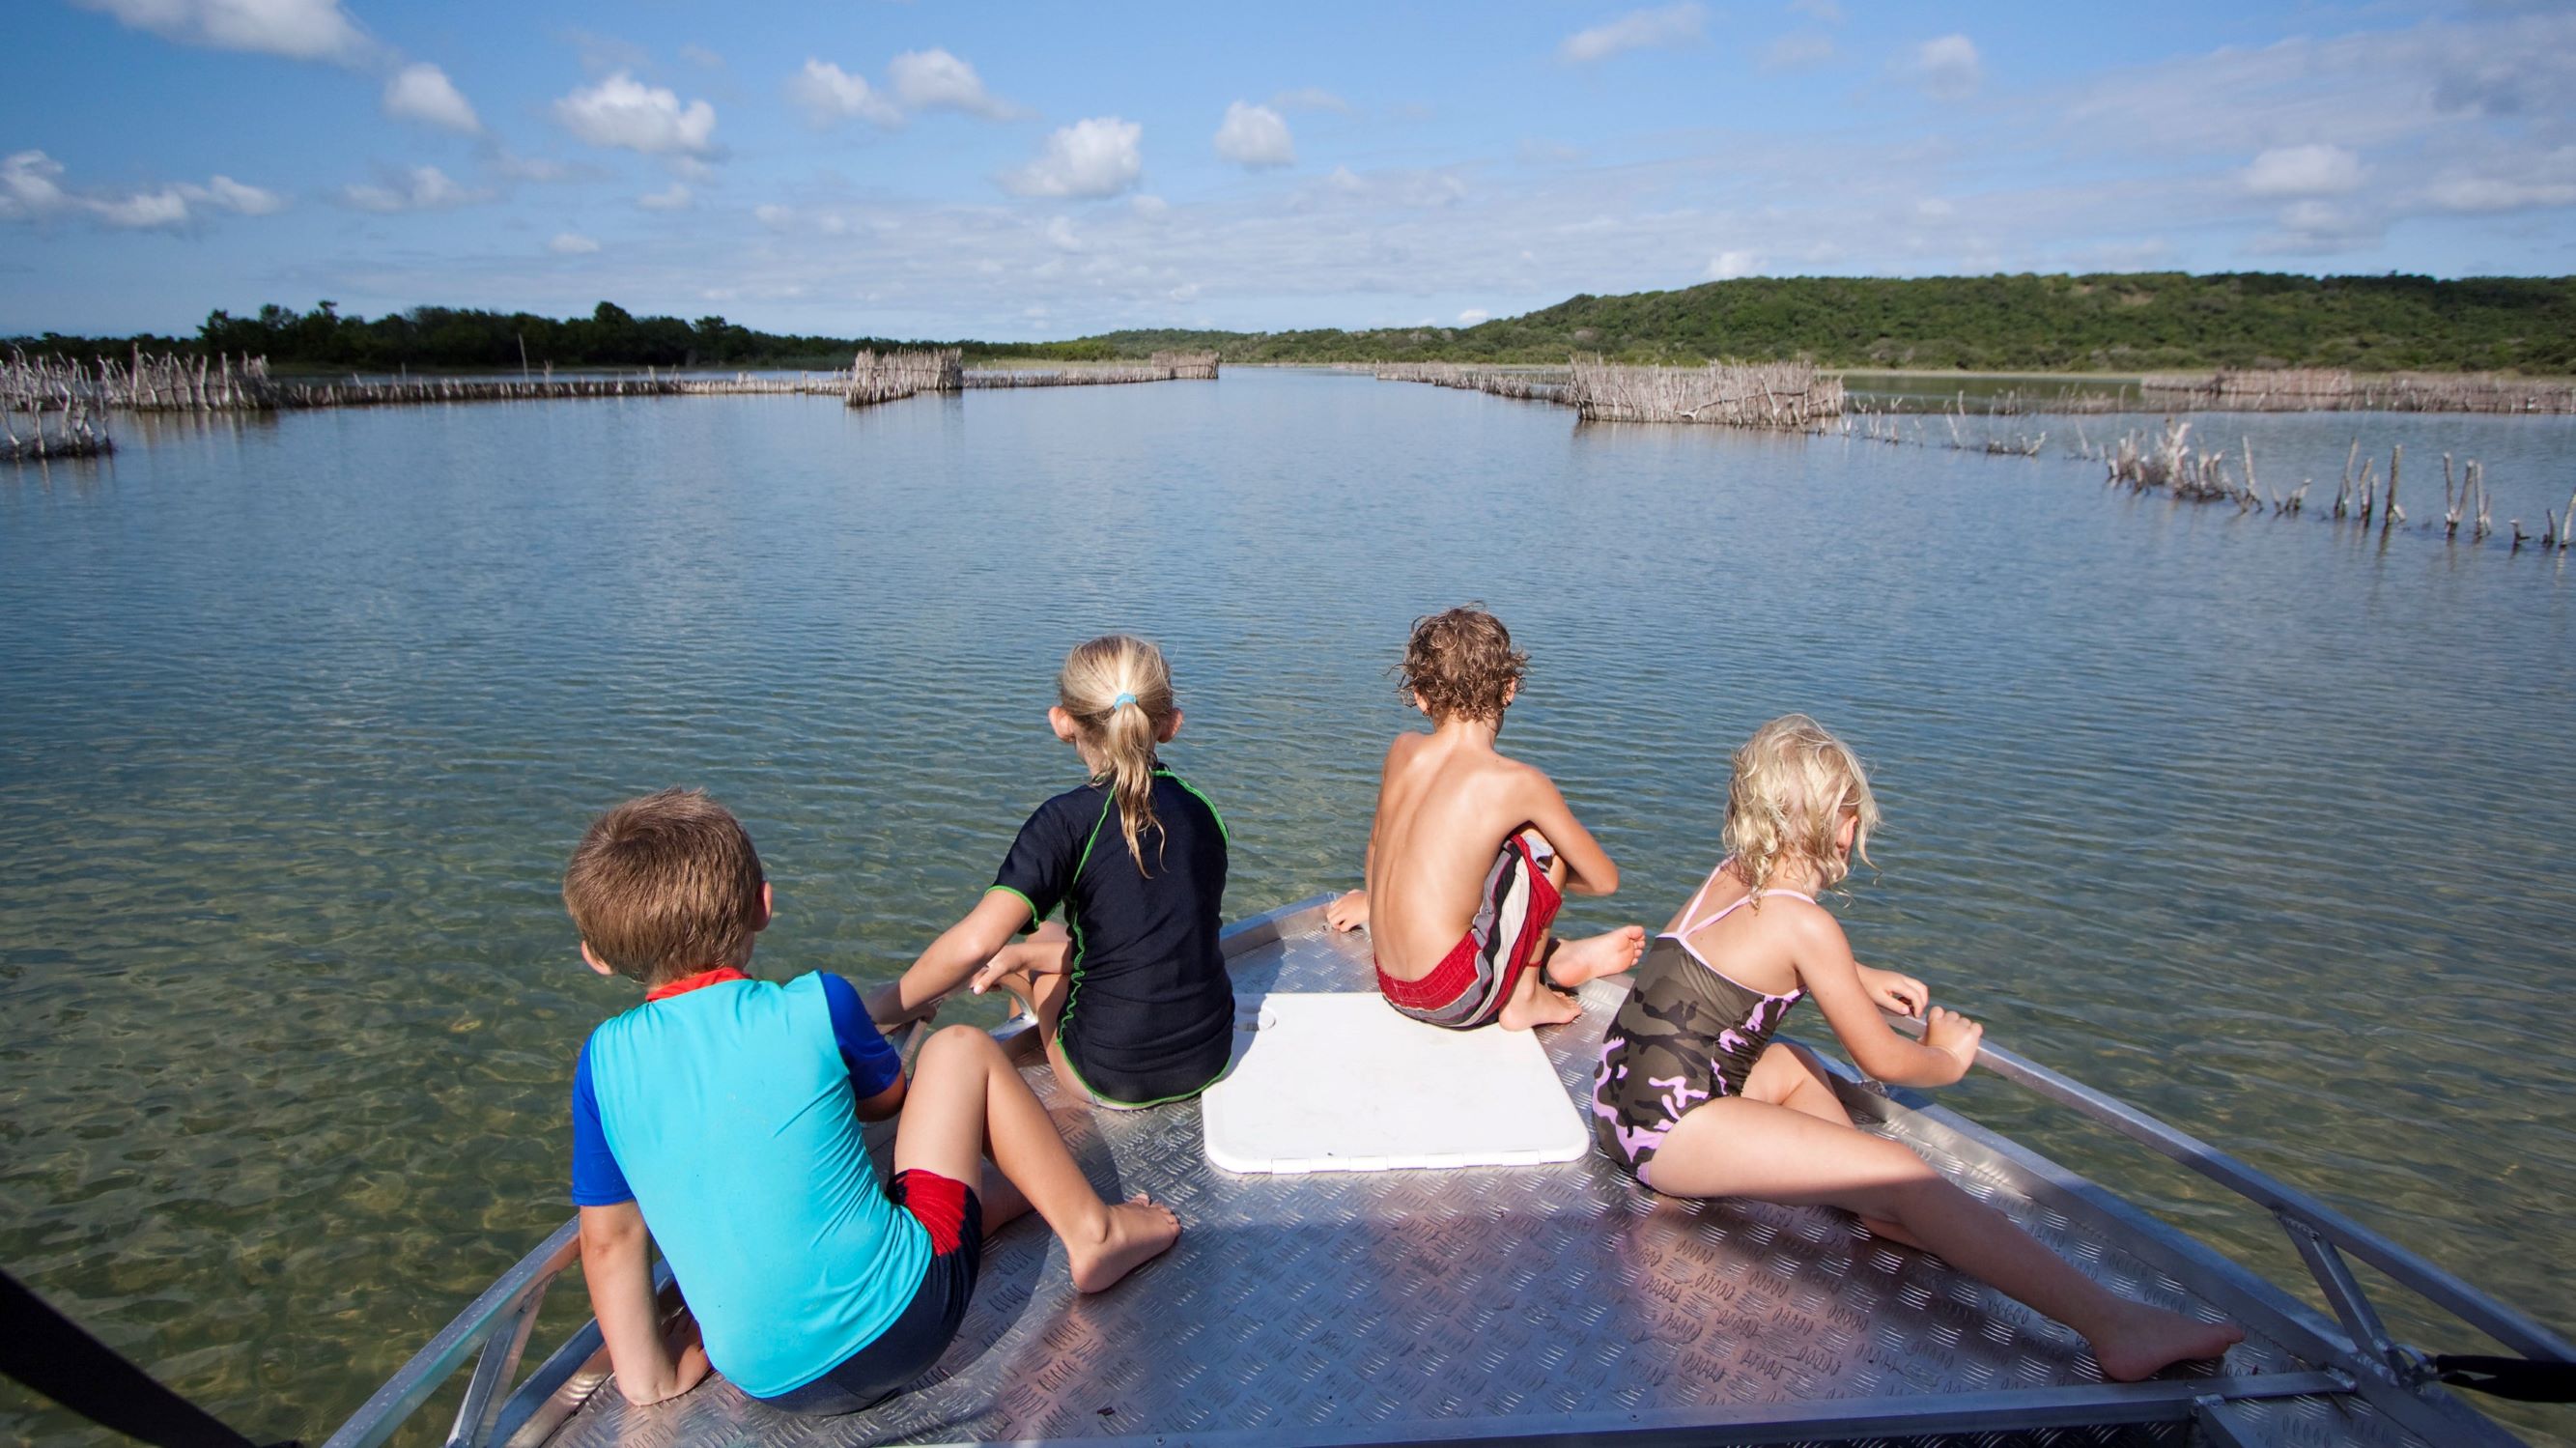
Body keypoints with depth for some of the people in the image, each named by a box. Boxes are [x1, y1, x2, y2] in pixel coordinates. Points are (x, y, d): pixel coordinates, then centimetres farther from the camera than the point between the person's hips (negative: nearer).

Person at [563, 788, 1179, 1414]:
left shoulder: (604, 1061, -2)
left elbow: (608, 1236, 6)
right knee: (960, 1049, 11)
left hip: (769, 1382, 4)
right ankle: (1092, 1230, 21)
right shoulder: (817, 1004, -10)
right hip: (902, 1318, -4)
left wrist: (648, 1375, 17)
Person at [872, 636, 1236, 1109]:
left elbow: (974, 944, -28)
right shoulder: (1202, 810, 1)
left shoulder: (1070, 819, -16)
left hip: (1112, 1079, -5)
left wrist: (888, 1004, -10)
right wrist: (1026, 953, 9)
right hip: (1209, 1061, 5)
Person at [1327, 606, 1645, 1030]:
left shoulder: (1403, 749, 3)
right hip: (1456, 1001, -6)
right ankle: (1524, 997, 14)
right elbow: (1604, 880, 1)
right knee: (1542, 834, 6)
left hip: (1391, 988, 6)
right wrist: (1548, 873, 23)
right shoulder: (1519, 783, -12)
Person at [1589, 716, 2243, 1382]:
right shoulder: (1803, 923, -13)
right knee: (1901, 1174, -15)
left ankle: (1876, 1203, 9)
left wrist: (1862, 979, 33)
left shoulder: (1725, 879, 11)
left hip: (1625, 1100, 9)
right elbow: (1885, 1062, -2)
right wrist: (1949, 1059, 18)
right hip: (1672, 1130, -9)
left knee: (1792, 1067, 30)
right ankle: (2113, 1325, -21)